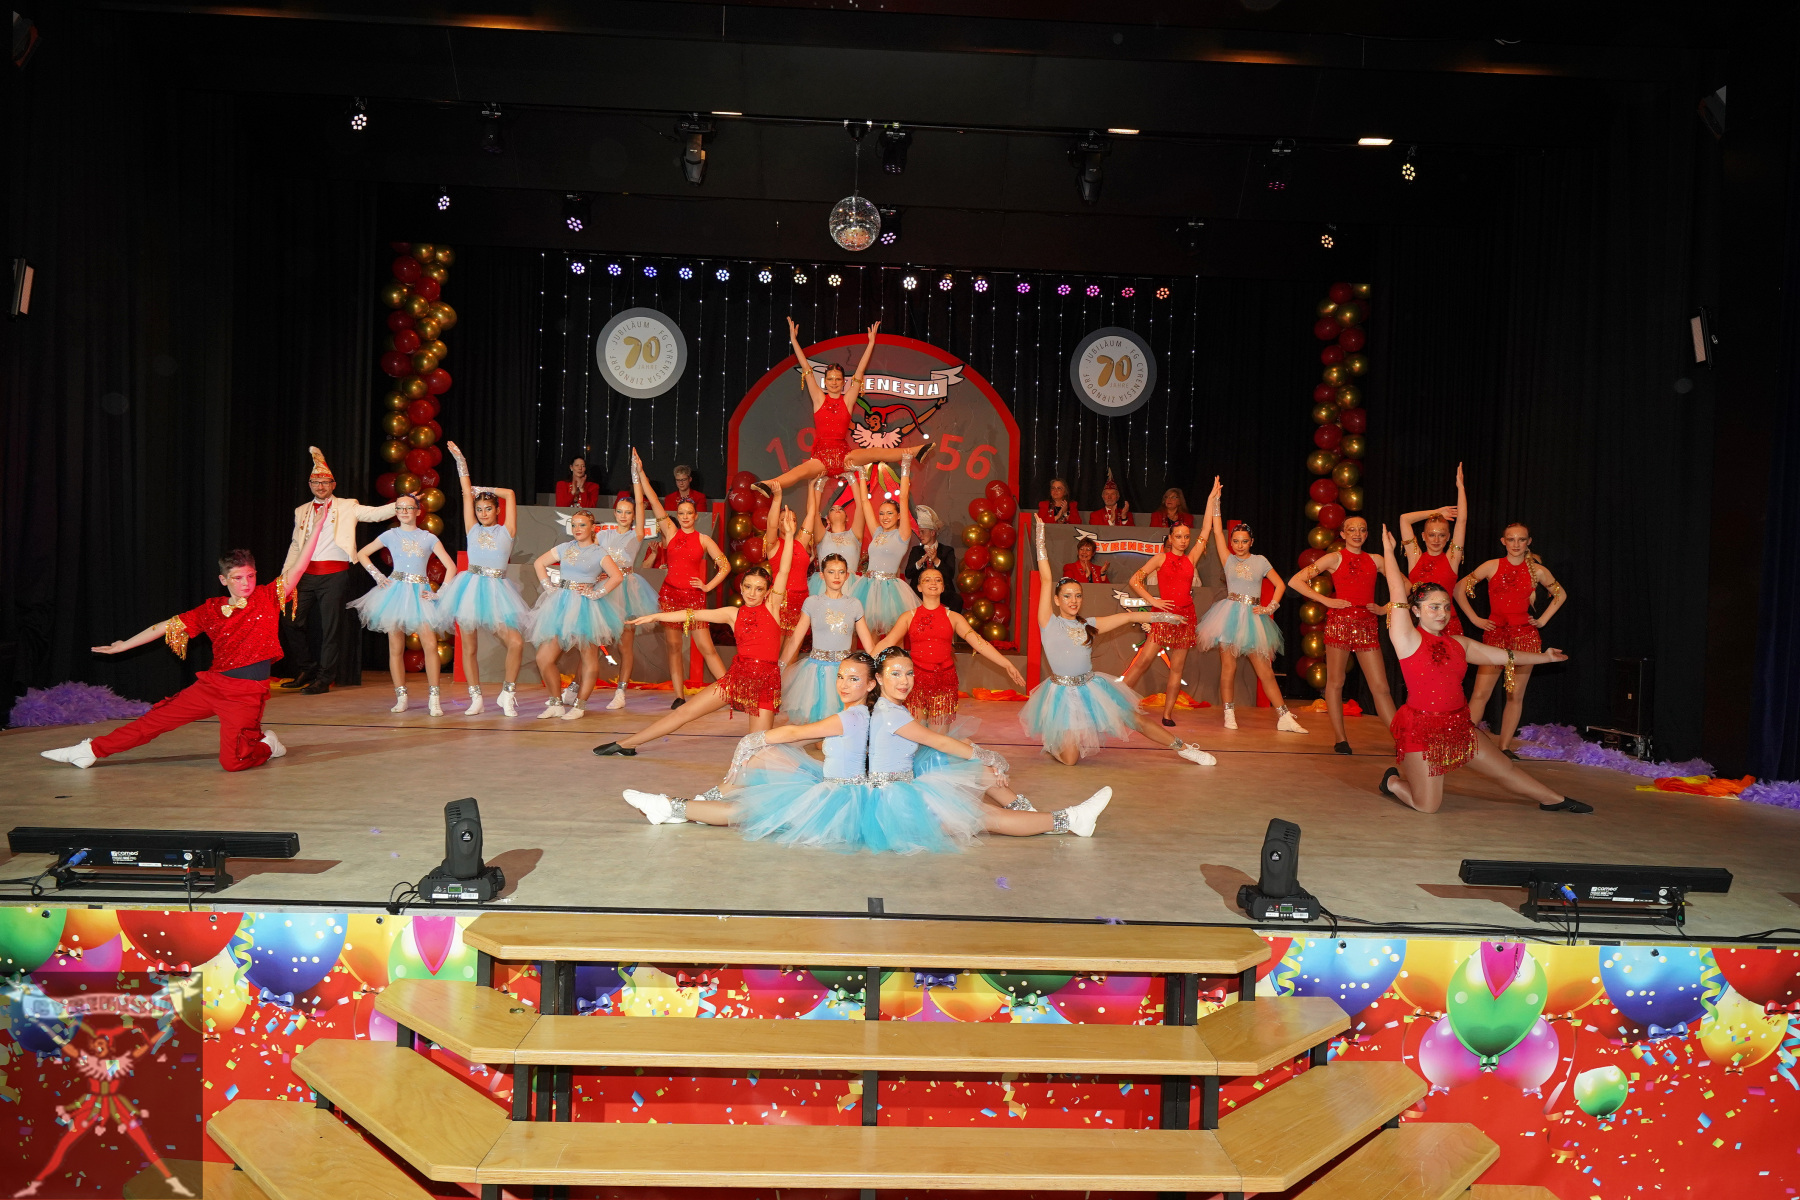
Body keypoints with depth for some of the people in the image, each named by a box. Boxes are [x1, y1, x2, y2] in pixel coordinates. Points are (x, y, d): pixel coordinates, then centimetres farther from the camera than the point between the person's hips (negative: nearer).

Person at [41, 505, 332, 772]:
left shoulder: (268, 599, -4)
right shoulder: (211, 610, 7)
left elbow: (298, 568, -13)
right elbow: (166, 626, 13)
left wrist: (316, 529, -20)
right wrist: (122, 646, 18)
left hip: (247, 693, -4)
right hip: (211, 684, 4)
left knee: (232, 761, -17)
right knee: (155, 719, 7)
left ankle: (266, 744, 13)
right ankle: (91, 750, 21)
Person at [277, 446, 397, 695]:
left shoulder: (347, 508, 5)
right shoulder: (302, 512, 16)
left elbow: (376, 513, -5)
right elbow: (295, 545, 19)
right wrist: (286, 574, 11)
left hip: (334, 575, -4)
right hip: (306, 574, 4)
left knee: (330, 627, -2)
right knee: (291, 620, 2)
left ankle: (323, 679, 8)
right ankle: (307, 669, 21)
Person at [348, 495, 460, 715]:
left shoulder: (429, 538, 7)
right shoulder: (391, 535, 8)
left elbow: (450, 567, 4)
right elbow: (361, 554, 16)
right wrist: (378, 576, 5)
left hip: (420, 594, -1)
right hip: (396, 591, 1)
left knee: (430, 645, -12)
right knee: (396, 648, 2)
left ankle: (434, 698, -7)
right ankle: (401, 697, 10)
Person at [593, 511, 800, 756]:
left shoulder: (772, 607, -1)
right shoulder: (734, 614, 6)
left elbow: (783, 571, -8)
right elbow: (694, 614, 6)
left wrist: (789, 535, -15)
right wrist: (655, 616, 5)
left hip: (767, 681, -2)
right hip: (737, 677, 2)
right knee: (686, 711, 4)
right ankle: (625, 744, 13)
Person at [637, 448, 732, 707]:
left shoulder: (703, 539, 4)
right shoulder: (671, 532, 6)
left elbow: (725, 565, 5)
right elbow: (654, 502, 0)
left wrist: (707, 586, -2)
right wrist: (640, 473, -4)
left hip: (694, 596, -2)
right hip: (670, 593, 2)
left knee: (706, 647, -5)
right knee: (673, 646, 2)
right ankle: (680, 697, 7)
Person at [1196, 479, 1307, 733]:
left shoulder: (1260, 560, 9)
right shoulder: (1228, 559, 7)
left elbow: (1280, 584, 13)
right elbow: (1216, 531, 1)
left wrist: (1270, 607, 0)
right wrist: (1214, 501, -1)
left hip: (1253, 617, 1)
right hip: (1230, 614, -1)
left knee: (1265, 670, 0)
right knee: (1228, 667, -2)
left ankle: (1284, 718, 1)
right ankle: (1229, 715, 8)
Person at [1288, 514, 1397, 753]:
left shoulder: (1375, 560, 12)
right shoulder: (1335, 558, 3)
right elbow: (1295, 581, -5)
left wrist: (1386, 608, 7)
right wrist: (1325, 600, -8)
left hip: (1367, 626, 2)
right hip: (1339, 623, -2)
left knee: (1380, 686, -1)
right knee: (1335, 682, 2)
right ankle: (1341, 739, 9)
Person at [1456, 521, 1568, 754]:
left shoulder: (1537, 570, 5)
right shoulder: (1492, 566, 1)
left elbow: (1560, 594, 21)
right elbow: (1459, 589, 2)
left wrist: (1543, 619, 9)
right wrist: (1474, 619, -2)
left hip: (1525, 636, 2)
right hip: (1494, 635, -1)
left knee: (1515, 696, 3)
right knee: (1480, 694, -8)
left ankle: (1505, 747, 11)